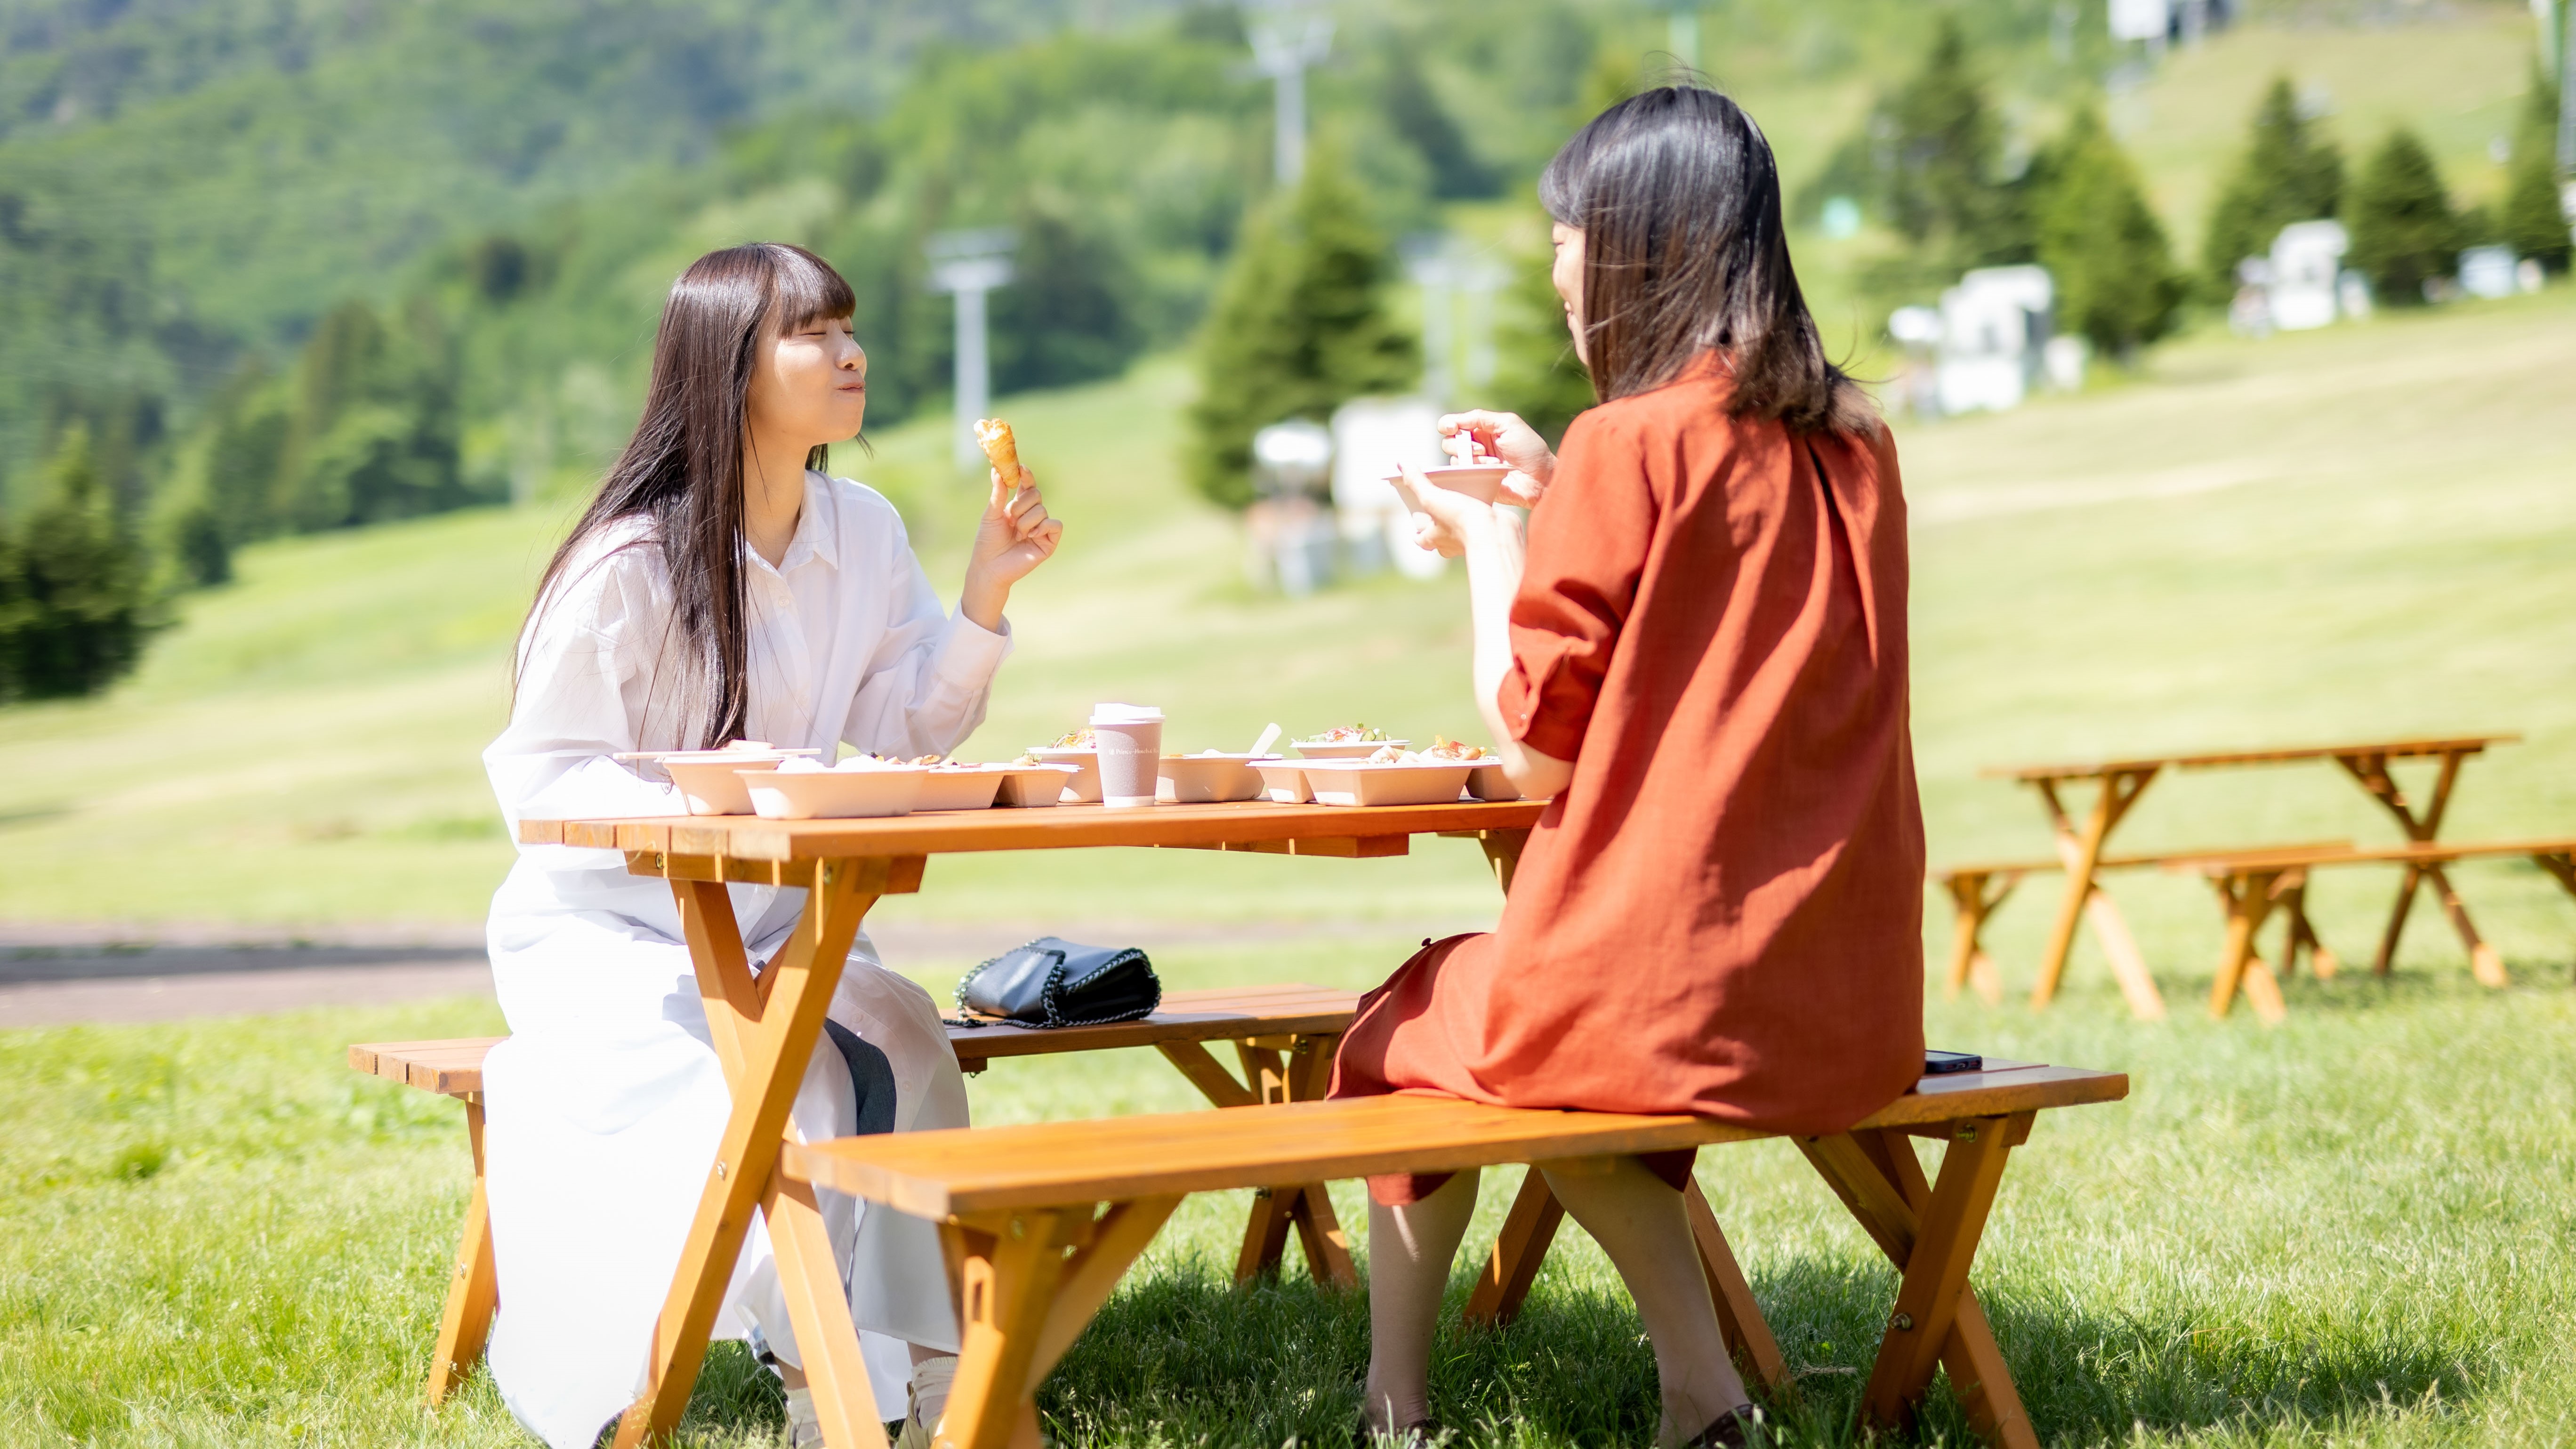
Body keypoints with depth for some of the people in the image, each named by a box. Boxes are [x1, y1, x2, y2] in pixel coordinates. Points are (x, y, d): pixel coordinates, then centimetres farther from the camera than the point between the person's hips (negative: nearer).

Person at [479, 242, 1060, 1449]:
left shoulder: (864, 534, 3)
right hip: (605, 934, -5)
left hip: (774, 930, 5)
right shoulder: (630, 564, -17)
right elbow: (540, 780, -15)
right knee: (784, 1089, -30)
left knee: (902, 1048, -25)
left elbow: (910, 732, 6)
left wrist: (986, 592, -6)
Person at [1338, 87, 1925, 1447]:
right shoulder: (1853, 446, 7)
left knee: (1403, 1035, 23)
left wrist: (1491, 546, 4)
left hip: (1653, 998, -6)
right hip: (1851, 1013, 6)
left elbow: (1536, 753, -11)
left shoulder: (1628, 446, -13)